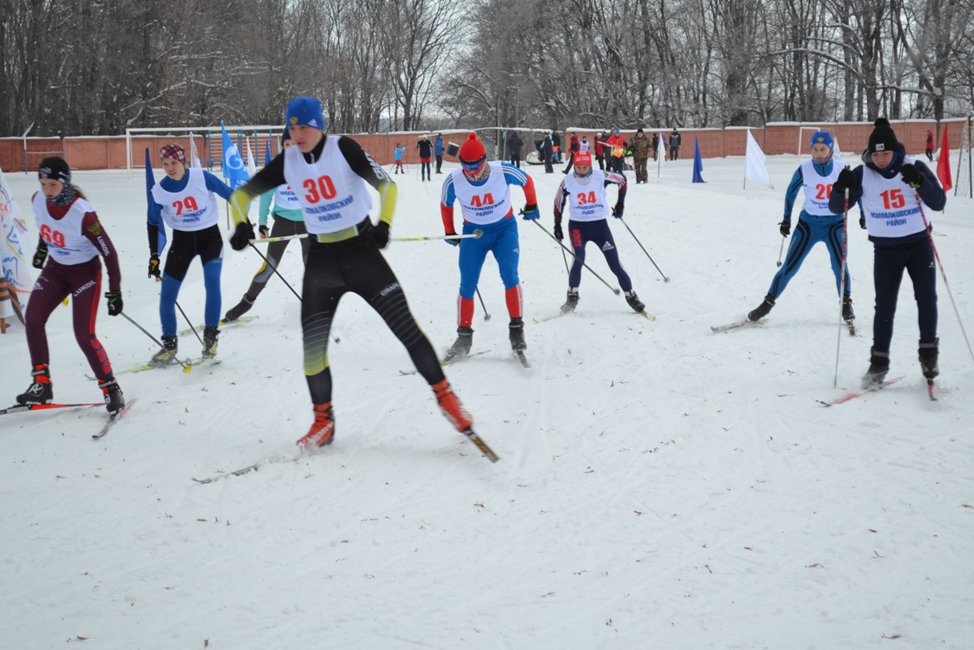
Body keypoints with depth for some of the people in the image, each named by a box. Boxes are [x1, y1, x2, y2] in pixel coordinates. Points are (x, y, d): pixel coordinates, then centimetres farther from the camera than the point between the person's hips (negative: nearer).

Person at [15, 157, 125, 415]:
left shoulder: (83, 213, -31)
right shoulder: (38, 201, -13)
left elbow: (109, 252, -22)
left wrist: (115, 291, -19)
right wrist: (42, 248, 25)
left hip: (85, 273, -6)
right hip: (55, 269, 6)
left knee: (84, 335, -13)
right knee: (33, 319, -8)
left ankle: (111, 389, 3)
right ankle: (41, 384, 0)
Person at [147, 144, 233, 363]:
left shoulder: (202, 177, -18)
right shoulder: (160, 191, -11)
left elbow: (230, 195, -6)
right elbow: (153, 223, 5)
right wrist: (154, 255, 3)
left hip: (210, 236, -2)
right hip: (182, 240, 2)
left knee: (212, 282, -24)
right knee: (167, 294, -4)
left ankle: (211, 336, -9)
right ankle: (169, 345, 12)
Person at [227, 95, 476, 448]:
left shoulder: (343, 148, -12)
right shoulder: (287, 162, -2)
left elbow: (385, 183, -17)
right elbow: (243, 193, 7)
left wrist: (384, 223, -34)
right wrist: (242, 224, -12)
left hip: (361, 250, -3)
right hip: (321, 258, 3)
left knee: (406, 327, -6)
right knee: (312, 343, -2)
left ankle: (445, 396, 8)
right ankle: (323, 421, 14)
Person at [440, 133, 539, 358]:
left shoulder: (503, 171, -23)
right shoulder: (453, 181, -18)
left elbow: (527, 181, -1)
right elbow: (446, 205, 4)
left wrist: (531, 206, 13)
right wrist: (449, 232, 14)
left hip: (504, 229, -1)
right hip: (473, 233, 2)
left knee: (509, 276, -20)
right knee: (467, 286, -2)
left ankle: (516, 328, -7)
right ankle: (464, 336, 13)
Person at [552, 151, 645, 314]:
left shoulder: (601, 176, -10)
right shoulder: (567, 182, -9)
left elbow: (622, 179, 6)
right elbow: (558, 202, 6)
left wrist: (620, 204, 8)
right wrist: (557, 225, 7)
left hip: (599, 224, 1)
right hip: (577, 225, -1)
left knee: (614, 262, -1)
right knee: (578, 259, -20)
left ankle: (631, 296, 12)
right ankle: (572, 296, -2)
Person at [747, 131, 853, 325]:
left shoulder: (841, 168, -10)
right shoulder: (804, 169, -13)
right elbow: (791, 192, 5)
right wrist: (786, 219, 9)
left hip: (835, 223, 0)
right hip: (808, 224, 0)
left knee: (839, 265, -13)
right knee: (790, 266, -2)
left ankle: (846, 304, 10)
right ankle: (768, 302, 12)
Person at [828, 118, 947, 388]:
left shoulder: (915, 167, -8)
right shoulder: (863, 174, -7)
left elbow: (939, 203, -11)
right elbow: (836, 208, -5)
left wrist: (920, 182, -27)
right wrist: (841, 188, -26)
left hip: (919, 244, 0)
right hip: (886, 249, 0)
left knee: (927, 299, -6)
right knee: (885, 306, 0)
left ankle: (928, 353, 11)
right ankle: (879, 361, 10)